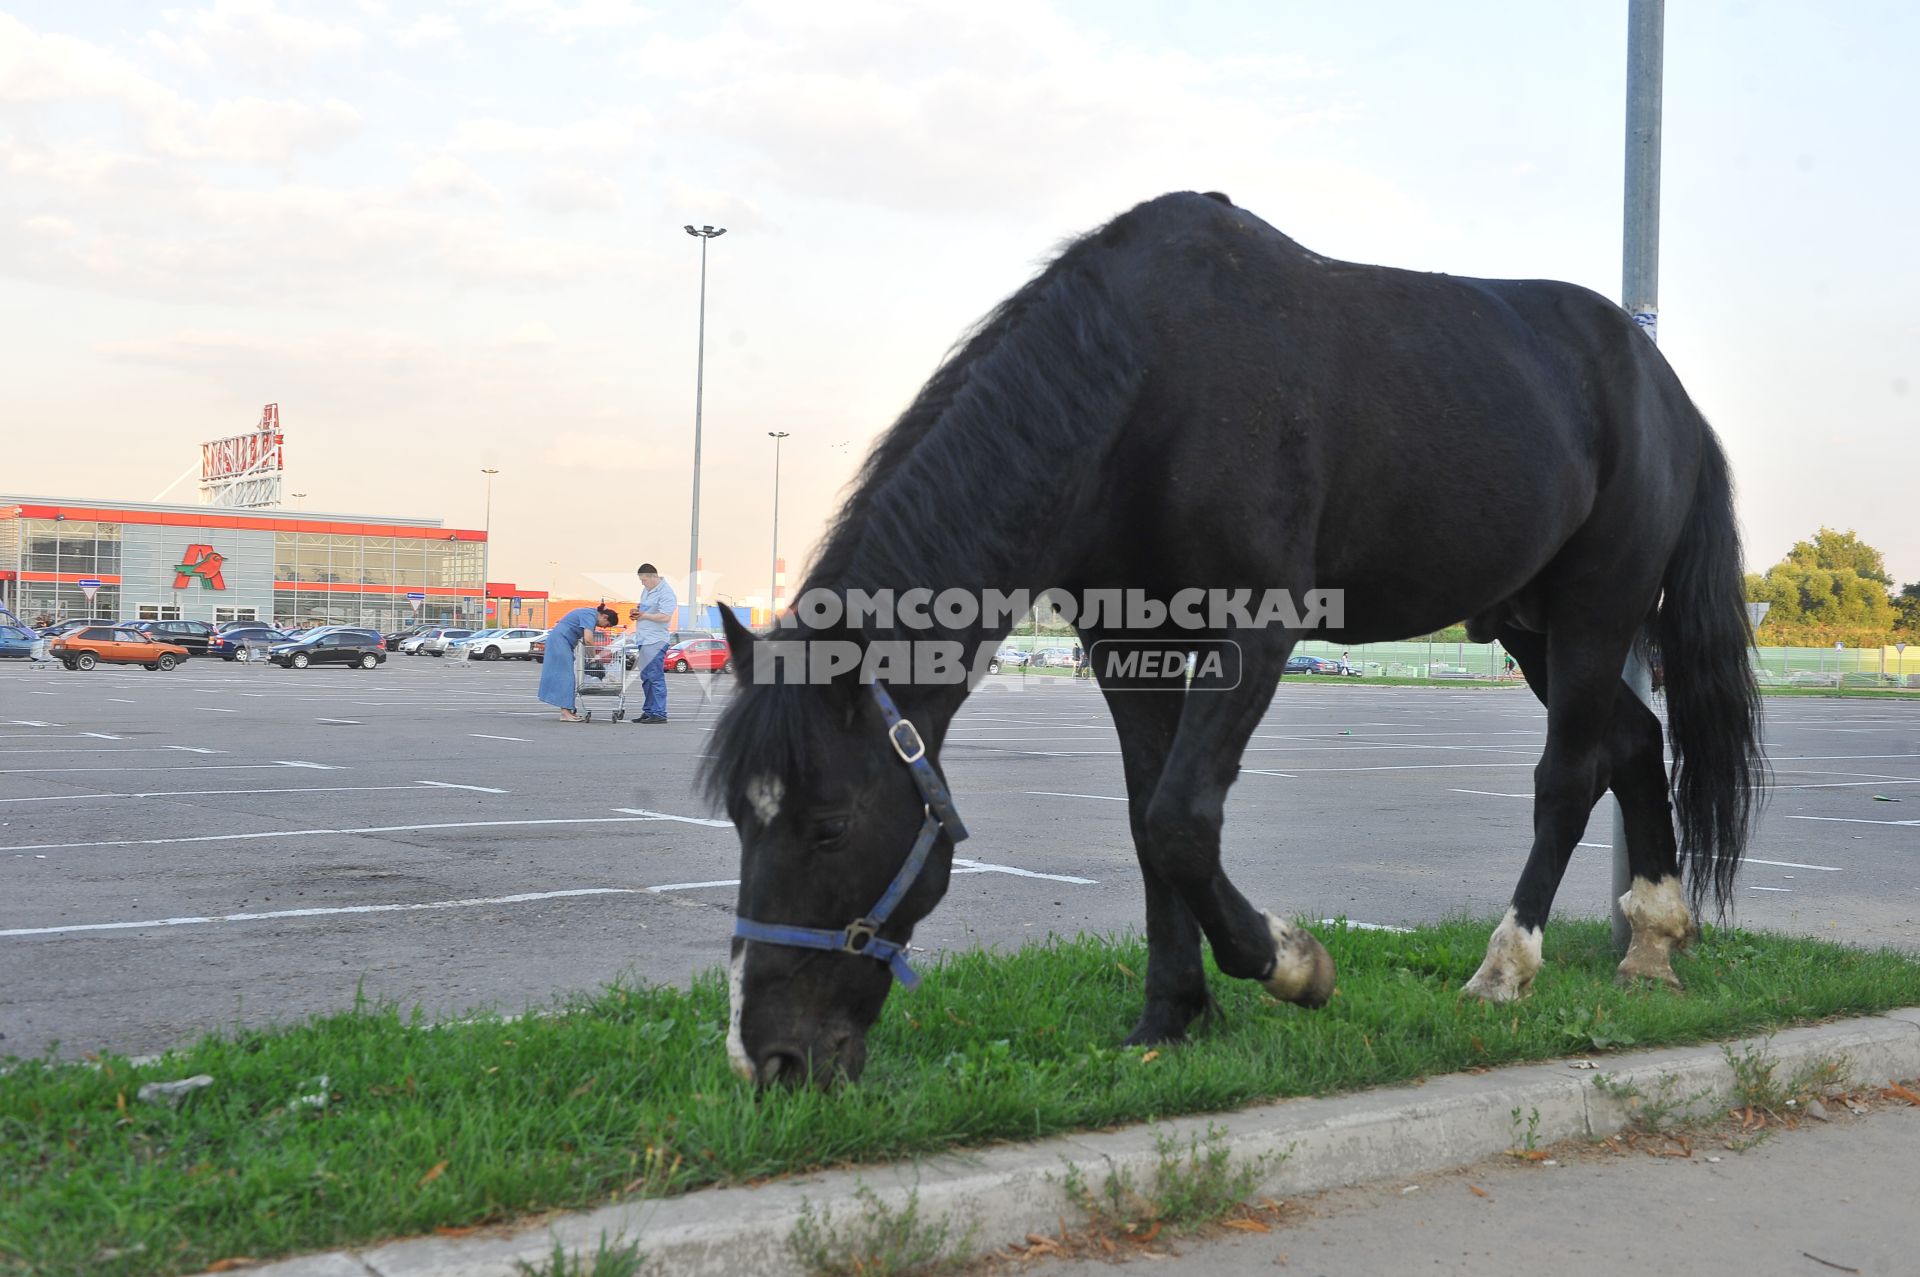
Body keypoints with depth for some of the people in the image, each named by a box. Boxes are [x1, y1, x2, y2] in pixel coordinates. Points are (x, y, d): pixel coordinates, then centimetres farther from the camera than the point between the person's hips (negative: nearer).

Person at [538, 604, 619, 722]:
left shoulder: (591, 614, 13)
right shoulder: (590, 616, -17)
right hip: (560, 640, -10)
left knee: (566, 676, 9)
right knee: (565, 676, -12)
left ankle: (567, 711, 10)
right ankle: (565, 713, -15)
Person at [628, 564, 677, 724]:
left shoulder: (665, 592, -12)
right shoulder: (646, 590, 18)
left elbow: (665, 617, -21)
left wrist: (644, 615, -13)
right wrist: (636, 612, 10)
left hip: (655, 642, -10)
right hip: (643, 640, 10)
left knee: (655, 678, -8)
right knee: (646, 679, 12)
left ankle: (659, 714, -6)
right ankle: (648, 712, 18)